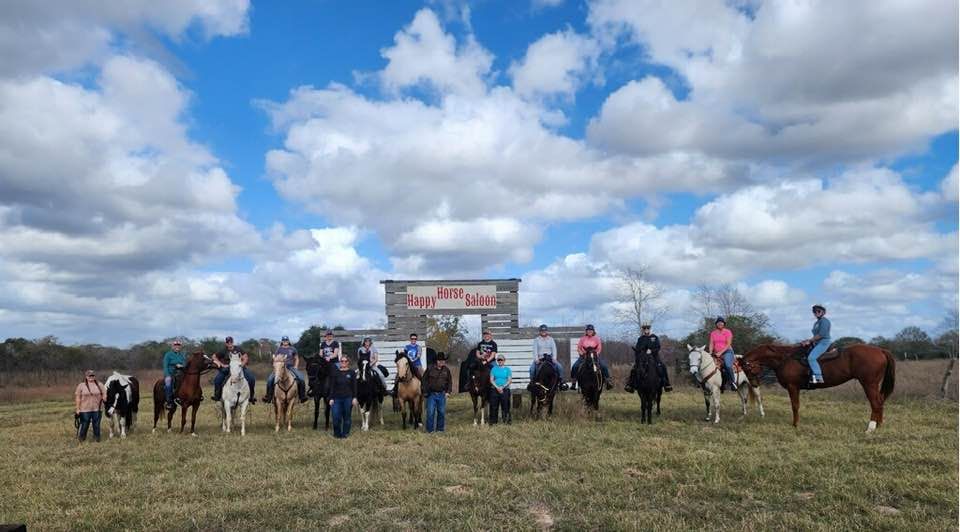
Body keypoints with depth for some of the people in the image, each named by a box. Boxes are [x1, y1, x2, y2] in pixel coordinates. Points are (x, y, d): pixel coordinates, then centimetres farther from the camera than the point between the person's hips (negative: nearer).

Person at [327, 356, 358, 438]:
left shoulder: (352, 373, 1)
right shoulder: (335, 373, 3)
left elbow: (354, 386, 1)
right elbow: (332, 387, 3)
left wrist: (354, 398, -6)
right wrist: (331, 398, -2)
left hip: (348, 398, 0)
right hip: (337, 398, 1)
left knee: (347, 417, 7)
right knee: (336, 417, -4)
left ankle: (345, 433, 21)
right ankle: (337, 433, 16)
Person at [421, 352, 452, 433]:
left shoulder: (446, 370, 4)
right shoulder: (430, 369, -5)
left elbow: (450, 381, 13)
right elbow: (424, 380, 0)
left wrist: (448, 392, 3)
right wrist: (424, 392, -5)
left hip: (442, 394, 3)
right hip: (431, 394, -3)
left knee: (442, 412, 7)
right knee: (430, 412, -2)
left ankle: (440, 429, 20)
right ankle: (430, 429, 8)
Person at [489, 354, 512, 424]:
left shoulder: (507, 369, 6)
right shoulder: (494, 369, 9)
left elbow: (510, 380, 0)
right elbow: (491, 380, 4)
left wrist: (502, 387, -13)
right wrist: (497, 387, -10)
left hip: (505, 390, -1)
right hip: (495, 390, 1)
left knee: (505, 406, -1)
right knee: (494, 406, 1)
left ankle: (507, 421, 6)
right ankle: (493, 421, 8)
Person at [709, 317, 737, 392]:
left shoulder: (728, 332, -1)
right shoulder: (713, 333, 12)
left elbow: (728, 344, -8)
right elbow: (711, 344, 7)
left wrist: (720, 352, -18)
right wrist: (711, 352, -12)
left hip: (727, 352, -5)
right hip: (716, 353, 5)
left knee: (728, 365, -31)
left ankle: (733, 382, -17)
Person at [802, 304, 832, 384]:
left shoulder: (824, 321, -9)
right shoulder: (816, 323, 20)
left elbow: (821, 334, -18)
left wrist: (809, 340, -14)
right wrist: (808, 340, 5)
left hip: (823, 342, -11)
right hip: (817, 343, 11)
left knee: (811, 357, -26)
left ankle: (818, 377, -30)